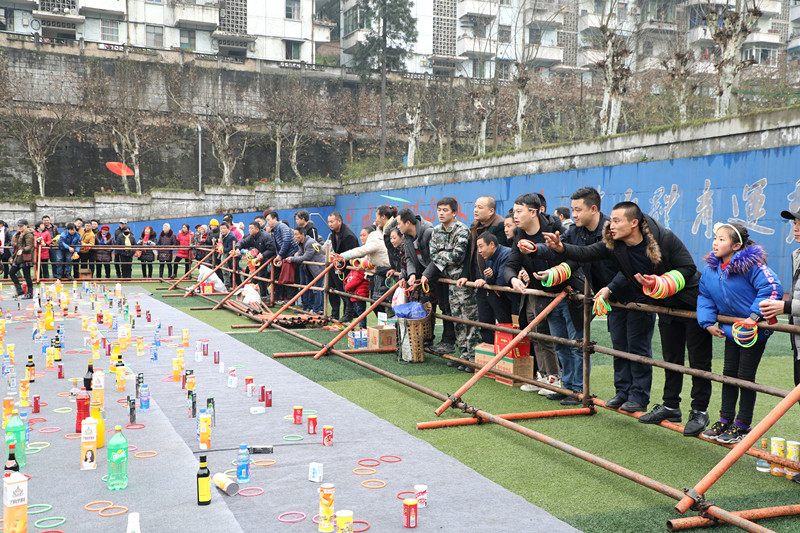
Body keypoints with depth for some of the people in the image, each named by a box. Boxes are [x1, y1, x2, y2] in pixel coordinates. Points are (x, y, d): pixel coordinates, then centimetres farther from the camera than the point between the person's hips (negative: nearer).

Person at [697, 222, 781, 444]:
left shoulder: (750, 264, -21)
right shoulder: (711, 268, 0)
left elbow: (772, 288, -24)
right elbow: (705, 296, 11)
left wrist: (755, 315, -27)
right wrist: (707, 322, -1)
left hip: (754, 331, -6)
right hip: (731, 329, 7)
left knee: (745, 376, 0)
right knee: (729, 373, 12)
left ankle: (742, 425, 13)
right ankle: (725, 420, 24)